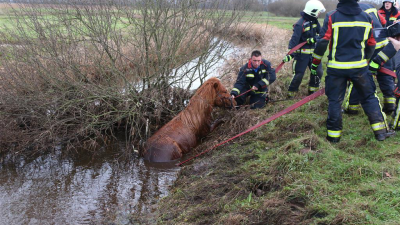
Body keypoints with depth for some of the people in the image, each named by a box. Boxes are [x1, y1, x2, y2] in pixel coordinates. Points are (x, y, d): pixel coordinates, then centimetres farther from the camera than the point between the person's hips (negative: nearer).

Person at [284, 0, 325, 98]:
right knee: (299, 74, -4)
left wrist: (314, 38, -21)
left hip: (313, 52, 7)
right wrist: (290, 54, -33)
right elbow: (294, 39, -25)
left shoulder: (314, 21, 4)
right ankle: (291, 93, 12)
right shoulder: (300, 24, -19)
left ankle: (312, 90, 24)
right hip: (302, 53, -7)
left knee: (318, 71, 7)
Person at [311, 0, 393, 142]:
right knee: (369, 97, 15)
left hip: (336, 67, -2)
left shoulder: (332, 17, -8)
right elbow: (371, 45, 11)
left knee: (334, 101, 7)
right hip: (359, 67, 2)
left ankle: (334, 135, 12)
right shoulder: (366, 17, 3)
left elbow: (322, 42, -12)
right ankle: (380, 131, 16)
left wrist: (315, 63, -1)